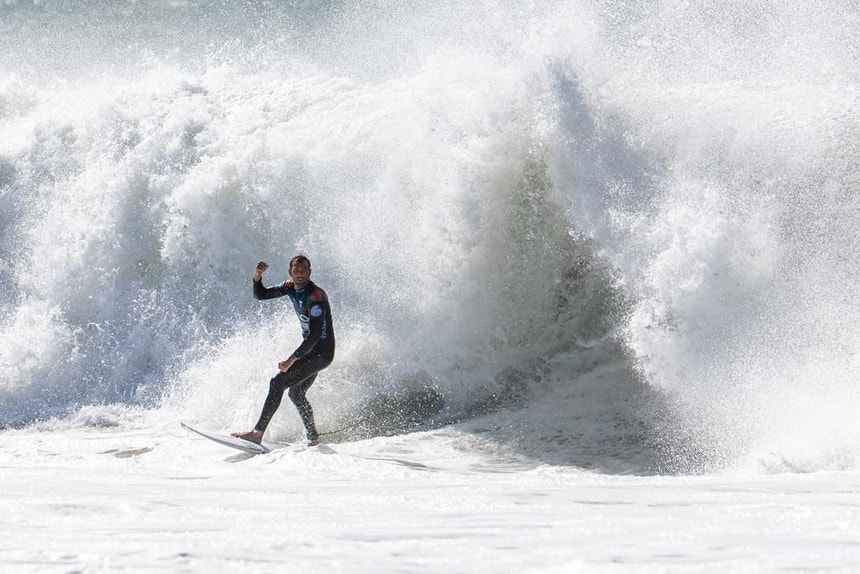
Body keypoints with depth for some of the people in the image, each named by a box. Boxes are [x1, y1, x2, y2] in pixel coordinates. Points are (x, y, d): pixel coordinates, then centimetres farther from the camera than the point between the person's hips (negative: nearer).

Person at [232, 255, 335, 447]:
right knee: (296, 393, 18)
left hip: (321, 351, -10)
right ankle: (313, 437, 29)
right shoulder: (290, 287, 3)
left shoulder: (315, 297, -24)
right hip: (310, 348, 10)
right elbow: (260, 295, 11)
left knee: (278, 383, -16)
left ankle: (257, 433, -18)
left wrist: (292, 359, -29)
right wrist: (257, 277, -11)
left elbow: (315, 335, -28)